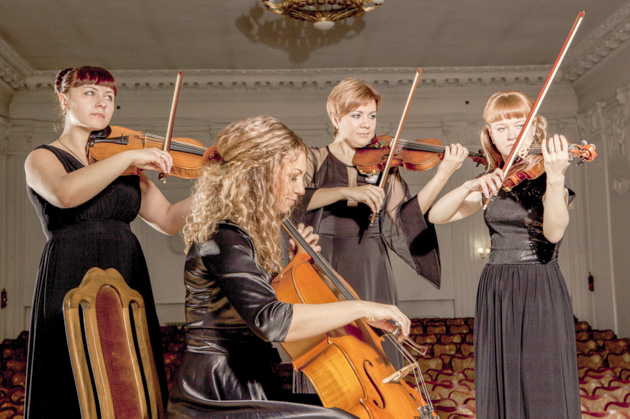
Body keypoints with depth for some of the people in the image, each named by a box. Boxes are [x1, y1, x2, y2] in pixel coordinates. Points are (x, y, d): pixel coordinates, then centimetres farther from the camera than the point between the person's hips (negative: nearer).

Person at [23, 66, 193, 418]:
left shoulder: (127, 167, 18)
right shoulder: (42, 158, 5)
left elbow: (169, 220, 9)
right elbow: (66, 193, -20)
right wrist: (129, 156, -17)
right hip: (71, 283, -4)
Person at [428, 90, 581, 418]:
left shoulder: (547, 175, -4)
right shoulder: (491, 182, 10)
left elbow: (554, 232, -22)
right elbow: (436, 216, -1)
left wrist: (555, 177, -35)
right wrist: (470, 187, -17)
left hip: (540, 290, -4)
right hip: (495, 292, 4)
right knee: (498, 389, 9)